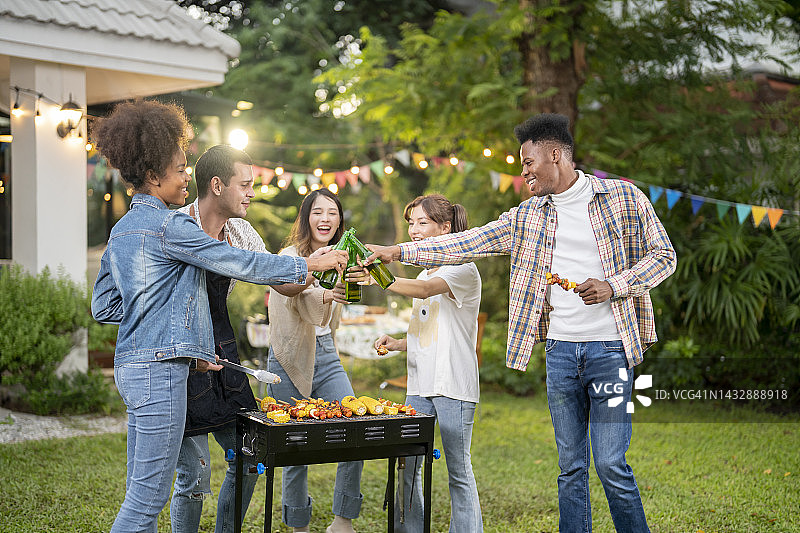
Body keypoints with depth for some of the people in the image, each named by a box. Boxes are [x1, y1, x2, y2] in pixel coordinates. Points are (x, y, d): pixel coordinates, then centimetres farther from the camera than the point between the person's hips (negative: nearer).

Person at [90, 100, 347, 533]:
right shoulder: (168, 225, -12)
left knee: (140, 491, 13)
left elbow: (102, 307, 18)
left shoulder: (121, 230, 15)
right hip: (159, 367, -10)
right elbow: (237, 263, -10)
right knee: (148, 495, -5)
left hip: (131, 366, 10)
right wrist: (308, 265, -1)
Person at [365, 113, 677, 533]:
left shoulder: (624, 198, 1)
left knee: (611, 465, -8)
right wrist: (396, 252, 2)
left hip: (610, 348, -4)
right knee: (570, 466, 8)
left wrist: (613, 286, -12)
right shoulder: (526, 217, 11)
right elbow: (464, 244, 9)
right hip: (560, 349, 4)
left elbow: (663, 255, 3)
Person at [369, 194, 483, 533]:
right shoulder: (425, 275, 20)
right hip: (419, 385, 8)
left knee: (458, 469, -2)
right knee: (406, 466, 4)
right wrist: (398, 344, 8)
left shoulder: (462, 269, -6)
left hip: (454, 385, -7)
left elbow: (424, 290, -26)